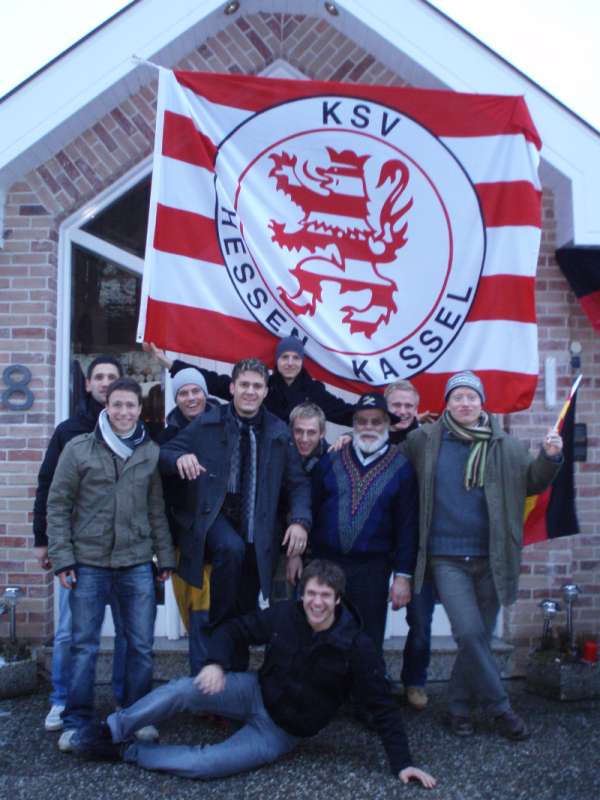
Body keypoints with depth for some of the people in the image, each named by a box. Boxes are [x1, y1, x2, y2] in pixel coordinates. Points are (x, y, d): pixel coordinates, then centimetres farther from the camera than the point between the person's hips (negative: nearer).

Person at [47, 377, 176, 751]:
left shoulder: (151, 452, 4)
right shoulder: (78, 449, -2)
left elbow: (157, 509, 9)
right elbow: (58, 505, 0)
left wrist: (166, 557, 8)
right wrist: (62, 558, -5)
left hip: (137, 564, 2)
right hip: (89, 564, -2)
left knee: (142, 646, 7)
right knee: (84, 646, 6)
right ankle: (77, 722, 22)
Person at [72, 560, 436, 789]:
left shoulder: (357, 646, -21)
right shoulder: (285, 615, -14)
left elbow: (383, 704, -14)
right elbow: (233, 629, -3)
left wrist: (402, 762, -17)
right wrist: (216, 662, -22)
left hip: (280, 731, -2)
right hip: (256, 692, 3)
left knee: (203, 765, -23)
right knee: (184, 689, -21)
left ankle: (127, 751, -1)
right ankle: (109, 730, -1)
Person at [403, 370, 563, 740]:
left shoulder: (505, 445, 2)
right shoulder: (425, 441, -1)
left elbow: (531, 482, 10)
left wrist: (550, 458, -7)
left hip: (490, 557, 2)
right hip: (447, 557, -2)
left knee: (480, 637, 10)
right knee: (470, 633, -12)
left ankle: (460, 706, 29)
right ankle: (500, 707, 8)